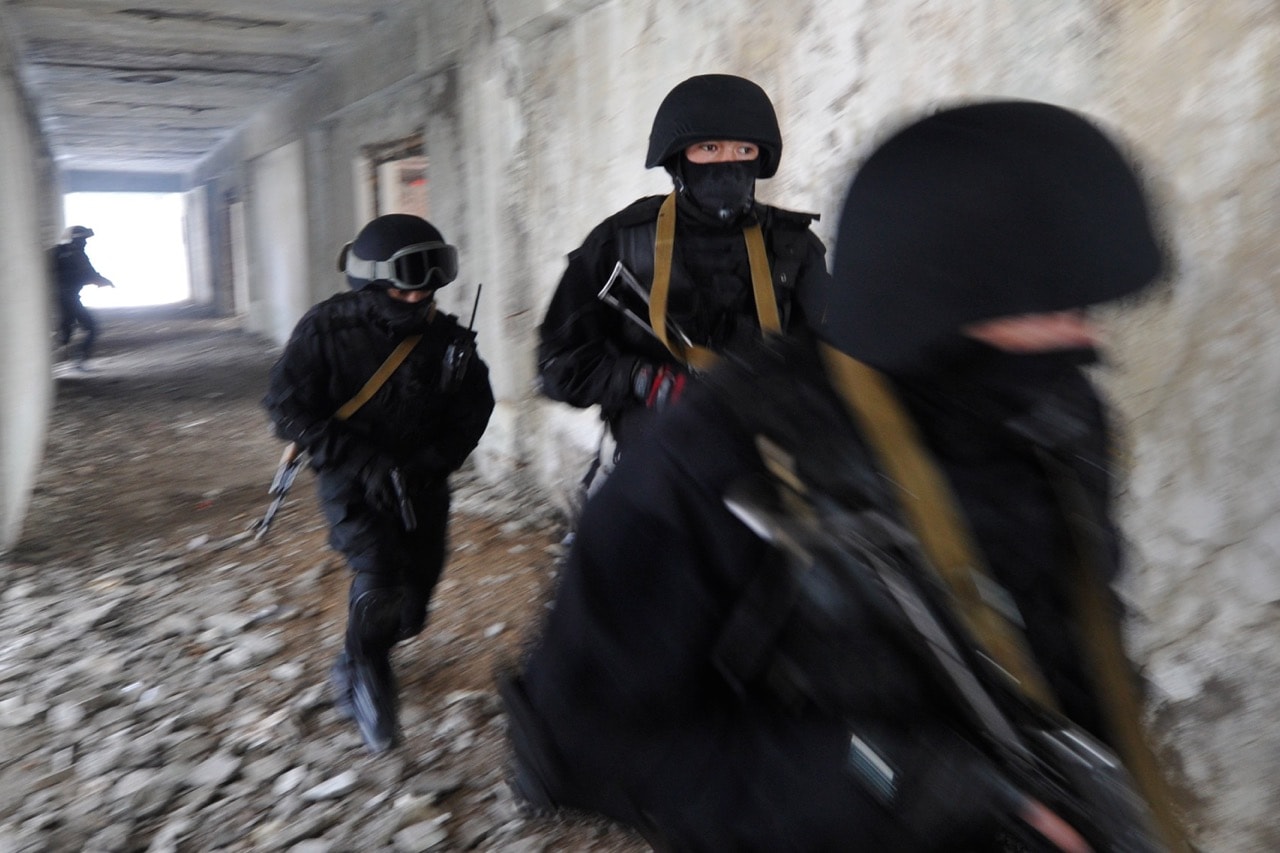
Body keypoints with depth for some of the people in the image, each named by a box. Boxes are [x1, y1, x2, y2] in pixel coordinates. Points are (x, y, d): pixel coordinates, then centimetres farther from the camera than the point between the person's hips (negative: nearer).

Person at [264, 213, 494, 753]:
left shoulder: (445, 335, -6)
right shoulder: (327, 329, -14)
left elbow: (474, 405, 2)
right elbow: (288, 409, -14)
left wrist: (433, 461, -14)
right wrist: (363, 462, -24)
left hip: (421, 484, 4)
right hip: (352, 481, -3)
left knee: (410, 608, 11)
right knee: (377, 576, -22)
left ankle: (354, 663, 42)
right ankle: (364, 676, 7)